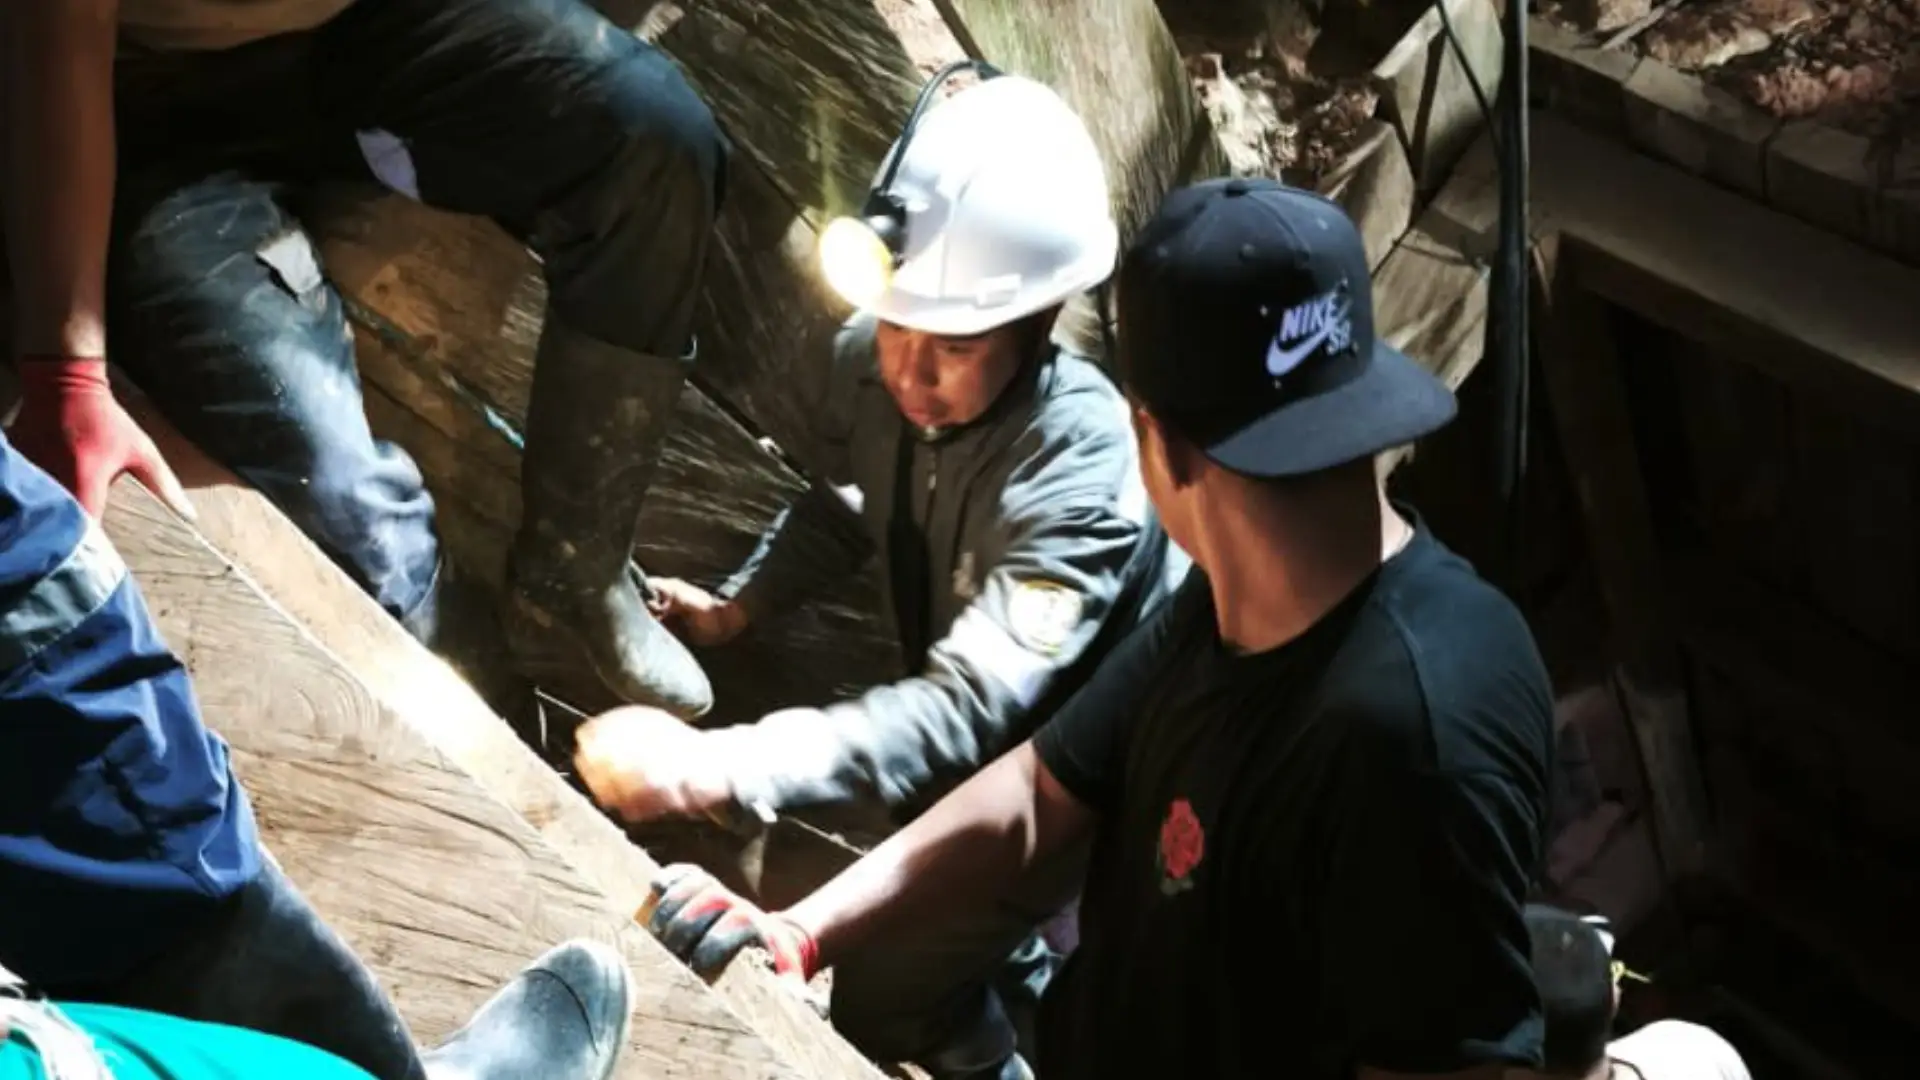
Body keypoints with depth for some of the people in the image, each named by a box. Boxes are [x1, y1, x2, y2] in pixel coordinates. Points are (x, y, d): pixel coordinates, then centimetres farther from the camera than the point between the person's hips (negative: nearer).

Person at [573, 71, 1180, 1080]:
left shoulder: (1081, 472, -39)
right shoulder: (874, 360, -20)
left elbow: (967, 711, -48)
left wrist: (716, 767, -58)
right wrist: (737, 607, -14)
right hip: (964, 732, 6)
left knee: (876, 999, 1)